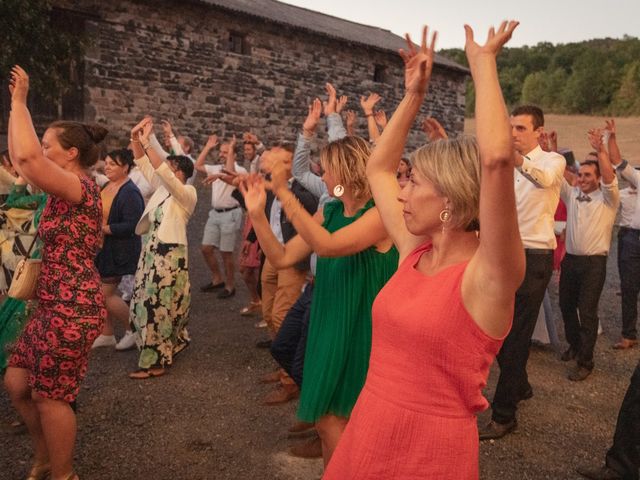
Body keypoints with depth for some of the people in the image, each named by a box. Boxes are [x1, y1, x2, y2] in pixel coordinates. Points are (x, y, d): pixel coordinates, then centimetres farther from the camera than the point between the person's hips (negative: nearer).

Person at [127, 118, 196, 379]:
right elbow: (144, 164, 8)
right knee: (147, 303, 15)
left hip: (169, 255, -9)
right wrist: (135, 138, -5)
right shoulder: (162, 188, 12)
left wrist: (147, 143, -26)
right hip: (151, 252, 9)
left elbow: (163, 172, -25)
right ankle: (173, 345, 33)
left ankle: (155, 361, 7)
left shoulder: (187, 192, -11)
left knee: (158, 306, -4)